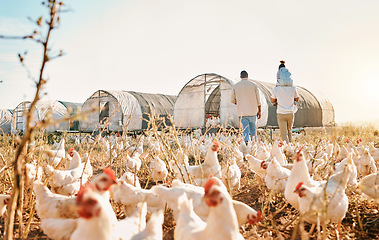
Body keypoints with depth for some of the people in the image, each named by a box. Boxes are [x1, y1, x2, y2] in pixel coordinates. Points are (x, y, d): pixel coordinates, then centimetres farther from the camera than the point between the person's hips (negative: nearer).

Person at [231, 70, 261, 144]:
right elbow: (258, 99, 2)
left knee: (245, 131, -1)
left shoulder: (236, 86, 1)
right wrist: (259, 111, 10)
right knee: (253, 130, 15)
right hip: (253, 111, 1)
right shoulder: (253, 85, 0)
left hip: (242, 112, -1)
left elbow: (233, 100, 8)